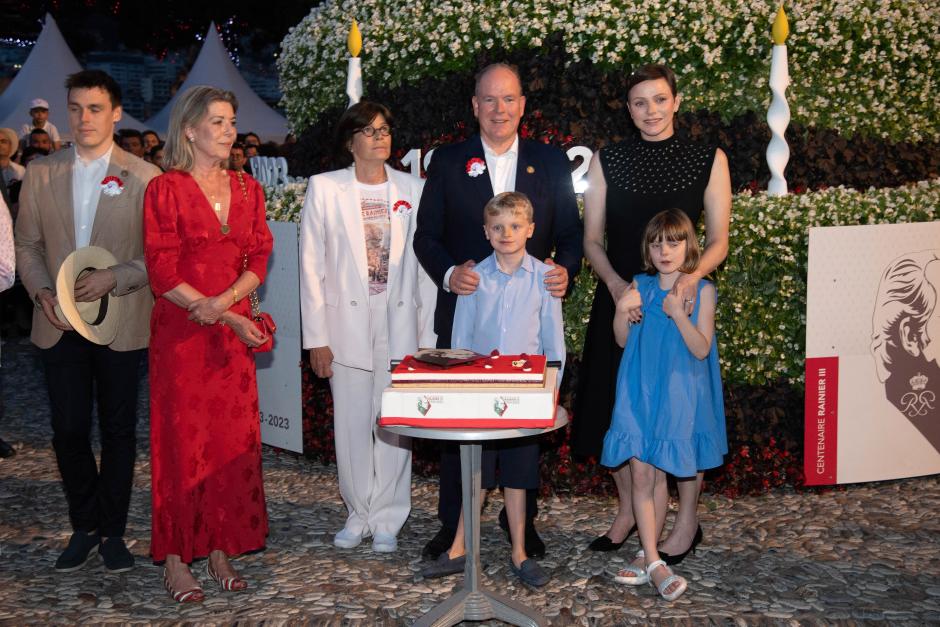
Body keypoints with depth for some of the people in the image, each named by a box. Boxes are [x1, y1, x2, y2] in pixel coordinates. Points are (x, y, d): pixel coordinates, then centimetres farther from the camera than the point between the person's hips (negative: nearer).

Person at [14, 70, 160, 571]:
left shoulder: (144, 177, -4)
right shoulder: (41, 173, 7)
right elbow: (27, 245, 10)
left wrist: (114, 279, -17)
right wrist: (41, 291, -7)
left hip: (120, 324, -2)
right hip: (60, 324, 3)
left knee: (118, 430, 8)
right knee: (69, 431, 7)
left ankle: (112, 531, 22)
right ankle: (84, 527, 25)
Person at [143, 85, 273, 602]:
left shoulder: (247, 189, 12)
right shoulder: (166, 190, -3)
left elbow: (259, 258, 7)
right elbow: (162, 272, -9)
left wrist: (224, 301, -12)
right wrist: (229, 320, -13)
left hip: (235, 330, 4)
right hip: (180, 332, -4)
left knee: (234, 439, 4)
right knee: (181, 438, -1)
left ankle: (220, 550, 15)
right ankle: (175, 558, 10)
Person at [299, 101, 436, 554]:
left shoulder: (412, 189, 6)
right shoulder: (325, 188, 1)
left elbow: (425, 264, 6)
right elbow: (311, 266, 0)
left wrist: (428, 335, 1)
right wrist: (317, 337, -4)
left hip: (400, 324, 1)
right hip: (348, 323, -1)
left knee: (395, 424, 3)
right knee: (352, 424, 6)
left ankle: (387, 518, 17)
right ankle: (358, 513, 23)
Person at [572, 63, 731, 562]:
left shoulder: (708, 160, 1)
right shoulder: (607, 161, 5)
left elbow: (718, 240, 1)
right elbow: (592, 239, 5)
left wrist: (692, 275, -19)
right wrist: (616, 283, -14)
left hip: (682, 300, -2)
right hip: (620, 297, 2)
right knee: (617, 405, 7)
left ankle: (687, 520, 20)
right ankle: (628, 510, 26)